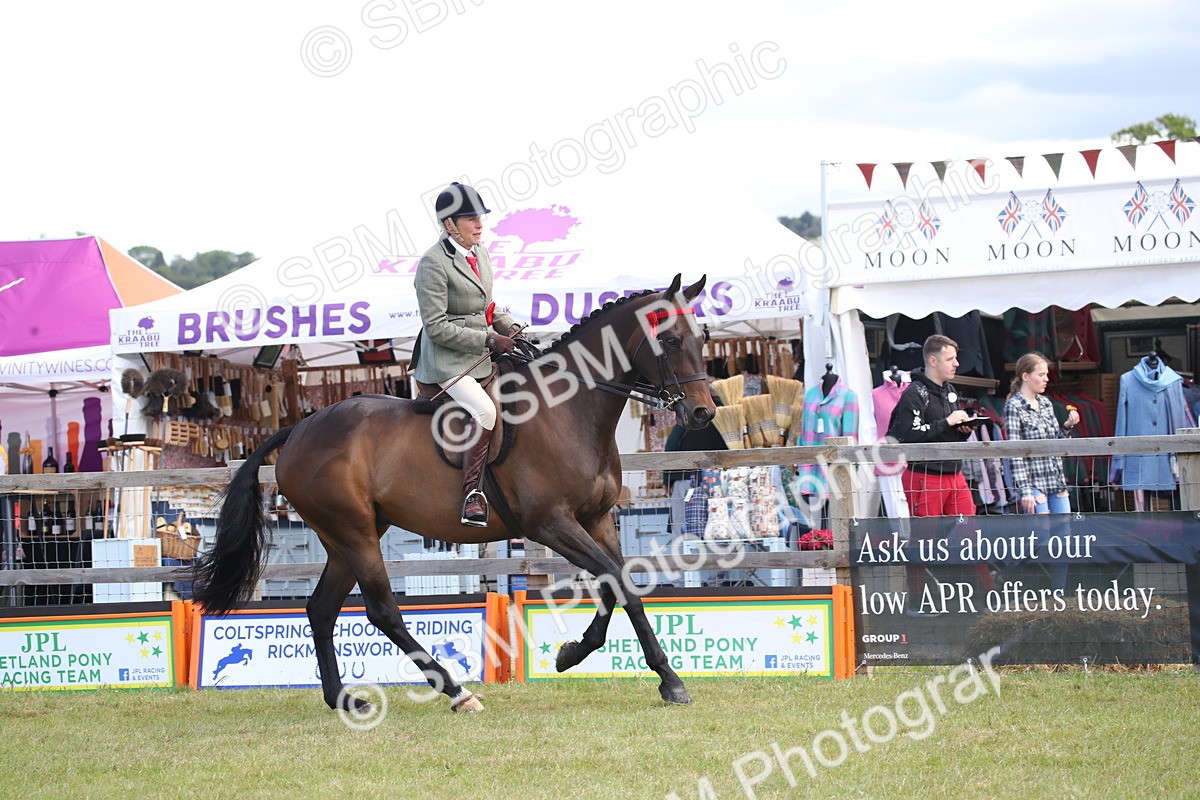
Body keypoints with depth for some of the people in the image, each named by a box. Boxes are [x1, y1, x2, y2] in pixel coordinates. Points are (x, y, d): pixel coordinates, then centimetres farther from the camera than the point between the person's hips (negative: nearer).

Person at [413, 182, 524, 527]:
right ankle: (473, 495, -27)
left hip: (481, 355, 9)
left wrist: (509, 327, 2)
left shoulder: (479, 253, 11)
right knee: (484, 410, -29)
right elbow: (436, 326, -18)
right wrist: (488, 340, -20)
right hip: (447, 360, -9)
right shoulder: (433, 263, -15)